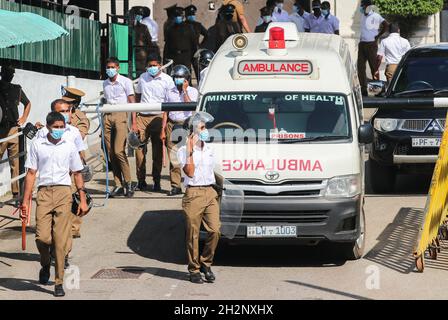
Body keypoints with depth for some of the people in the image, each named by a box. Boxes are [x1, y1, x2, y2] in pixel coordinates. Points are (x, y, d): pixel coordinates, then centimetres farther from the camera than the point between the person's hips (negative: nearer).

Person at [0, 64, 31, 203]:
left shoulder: (17, 89, 13)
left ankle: (16, 192, 3)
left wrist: (24, 118, 17)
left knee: (15, 163, 1)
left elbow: (27, 104, 29)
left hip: (13, 129, 3)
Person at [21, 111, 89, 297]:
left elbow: (77, 174, 16)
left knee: (61, 240, -5)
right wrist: (25, 201, 3)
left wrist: (83, 200, 12)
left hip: (63, 192, 0)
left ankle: (59, 282, 2)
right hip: (44, 192, 0)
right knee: (42, 237, -10)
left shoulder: (69, 146, 9)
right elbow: (31, 173, 8)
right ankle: (45, 265, 23)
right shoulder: (37, 145, 7)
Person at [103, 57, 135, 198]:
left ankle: (128, 182, -5)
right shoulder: (105, 84, 18)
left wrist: (134, 123, -9)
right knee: (110, 153, 0)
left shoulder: (125, 81, 2)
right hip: (107, 116, 5)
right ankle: (118, 185, 5)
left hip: (121, 115, -5)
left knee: (119, 151, -16)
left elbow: (132, 102, -1)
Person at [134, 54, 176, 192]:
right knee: (139, 148, -2)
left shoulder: (167, 80, 2)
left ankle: (157, 181, 7)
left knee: (157, 151, 0)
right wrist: (134, 121, 7)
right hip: (142, 117, 2)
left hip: (158, 117, -2)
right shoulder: (143, 77, 10)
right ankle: (141, 180, 7)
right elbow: (137, 99, 15)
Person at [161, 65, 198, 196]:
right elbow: (166, 112, 16)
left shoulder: (192, 91, 5)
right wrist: (163, 130, 10)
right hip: (172, 125, 3)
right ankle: (175, 186, 3)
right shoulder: (170, 92, 14)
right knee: (173, 157, 0)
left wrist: (184, 90, -8)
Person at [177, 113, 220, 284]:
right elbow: (190, 172, -12)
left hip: (210, 193, 5)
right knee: (193, 234, -1)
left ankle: (206, 263, 11)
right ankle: (194, 270, 9)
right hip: (194, 194, -5)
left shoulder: (209, 149, 17)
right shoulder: (184, 151, -1)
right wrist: (190, 152, -14)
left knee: (215, 230, -7)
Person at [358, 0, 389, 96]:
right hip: (362, 44, 7)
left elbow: (386, 25, -19)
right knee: (360, 67, 2)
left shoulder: (375, 16, -11)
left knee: (374, 66, -2)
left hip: (371, 44, -7)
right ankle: (363, 89, 4)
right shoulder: (363, 16, 11)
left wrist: (378, 36, -14)